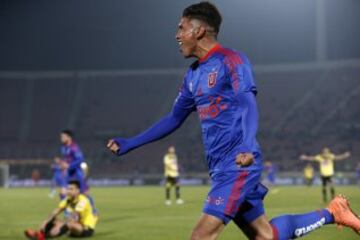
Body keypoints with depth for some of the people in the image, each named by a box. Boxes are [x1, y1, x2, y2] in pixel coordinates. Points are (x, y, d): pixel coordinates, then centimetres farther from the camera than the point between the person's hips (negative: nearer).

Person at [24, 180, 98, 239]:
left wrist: (60, 227, -41)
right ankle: (41, 233, -30)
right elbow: (56, 212, -7)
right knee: (54, 220, -4)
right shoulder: (68, 199, 3)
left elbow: (73, 217, -32)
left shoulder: (82, 200, -20)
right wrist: (45, 222, -21)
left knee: (70, 224, -36)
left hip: (87, 228, -8)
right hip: (76, 225, 8)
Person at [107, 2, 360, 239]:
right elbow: (174, 119, 26)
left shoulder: (231, 60, -8)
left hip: (238, 165, -8)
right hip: (220, 168, 9)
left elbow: (248, 105, -21)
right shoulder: (193, 75, 17)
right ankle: (331, 213, 24)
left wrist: (247, 148, -39)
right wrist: (129, 144, 25)